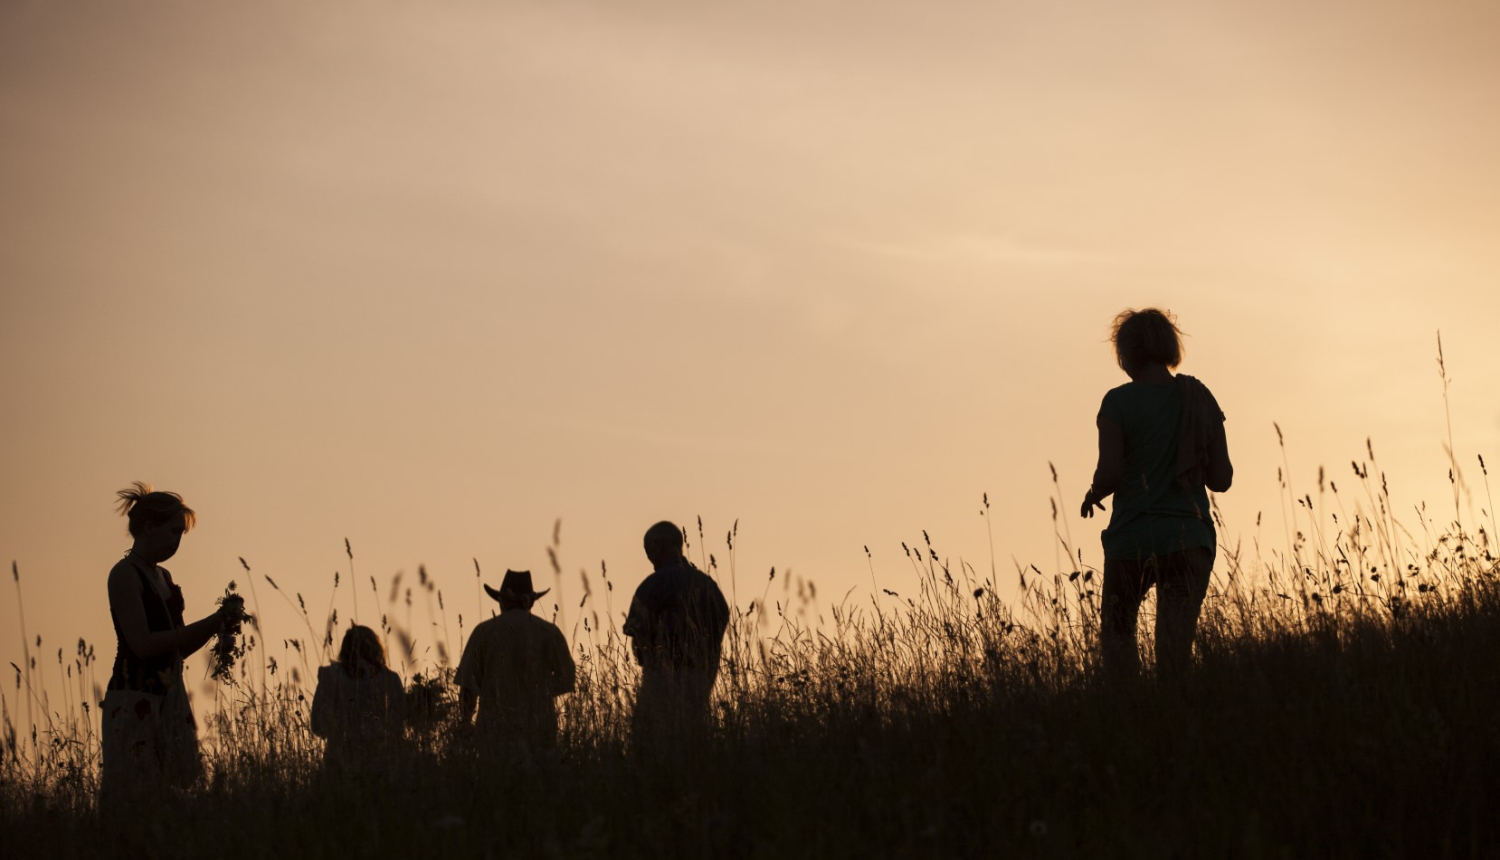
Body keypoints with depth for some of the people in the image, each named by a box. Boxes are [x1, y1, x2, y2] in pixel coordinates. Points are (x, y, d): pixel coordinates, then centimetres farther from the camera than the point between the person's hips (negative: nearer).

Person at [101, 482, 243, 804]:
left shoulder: (162, 576, 18)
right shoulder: (125, 574, -8)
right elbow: (143, 645, -18)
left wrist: (217, 622, 4)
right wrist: (214, 622, -16)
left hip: (169, 701, 8)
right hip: (135, 702, -8)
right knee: (136, 799, -11)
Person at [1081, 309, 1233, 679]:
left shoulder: (1118, 402, -5)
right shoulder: (1199, 398, 6)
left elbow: (1109, 474, -12)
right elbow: (1221, 479, 7)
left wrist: (1093, 495, 9)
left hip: (1132, 540, -3)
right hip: (1190, 538, 3)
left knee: (1117, 635, 11)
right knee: (1176, 648, 2)